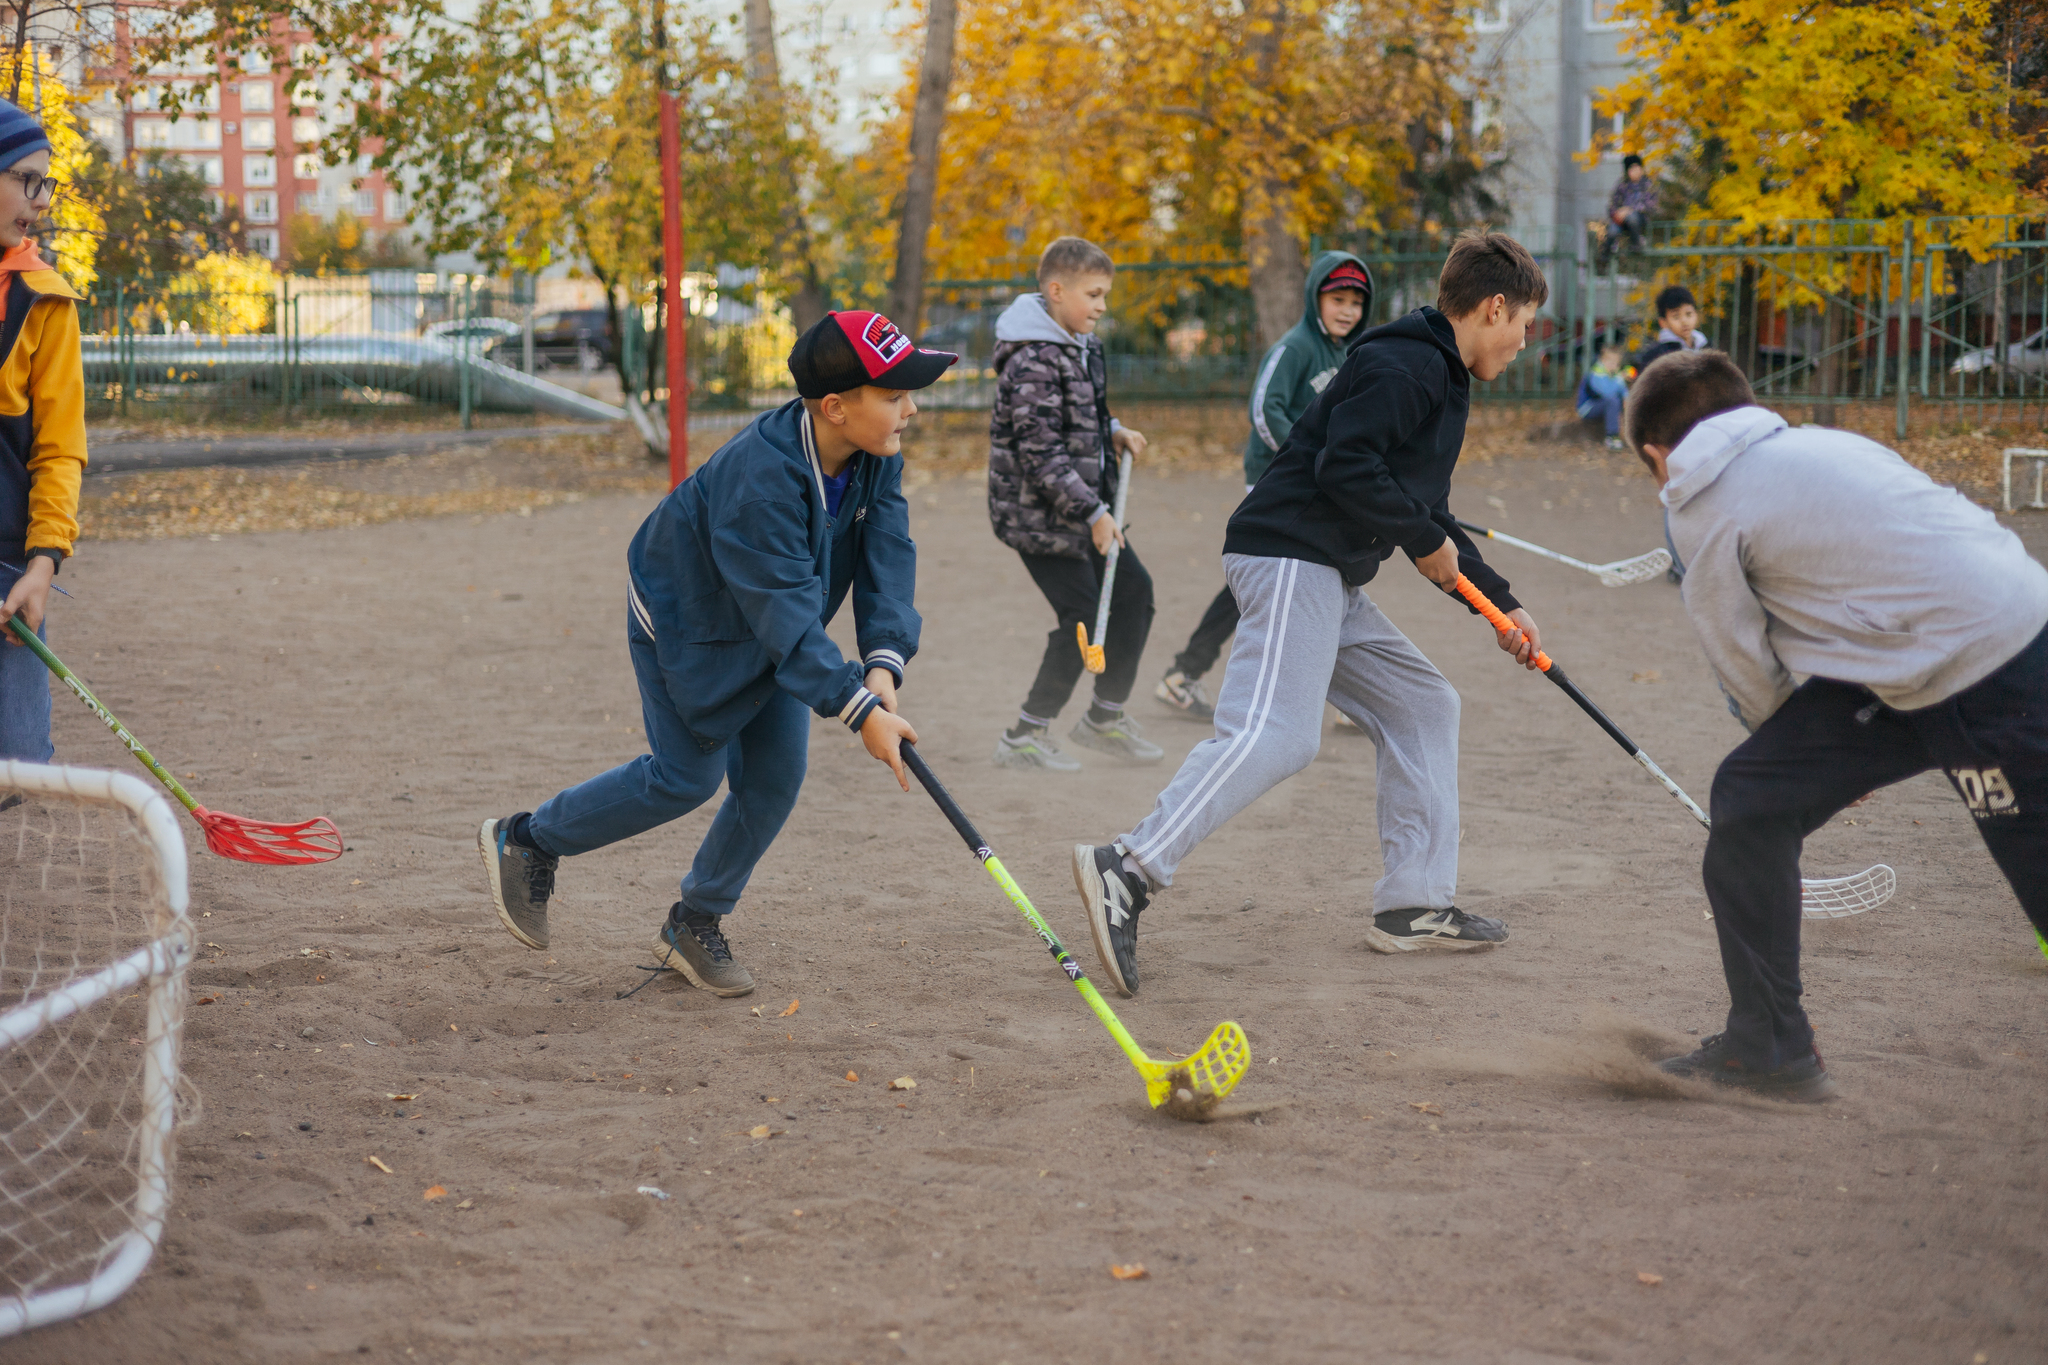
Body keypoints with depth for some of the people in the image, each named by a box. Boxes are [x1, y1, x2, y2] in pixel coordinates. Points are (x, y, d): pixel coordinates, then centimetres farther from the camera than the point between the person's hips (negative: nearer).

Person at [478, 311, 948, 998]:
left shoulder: (876, 457, -17)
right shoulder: (760, 477, -39)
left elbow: (888, 559, -22)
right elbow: (787, 615, -41)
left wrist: (883, 666, -37)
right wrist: (859, 712, -44)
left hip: (771, 626, 7)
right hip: (686, 619, -7)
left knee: (775, 775, 3)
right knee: (688, 776, -3)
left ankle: (694, 927, 22)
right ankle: (527, 840, 19)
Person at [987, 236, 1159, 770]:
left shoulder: (1081, 345, 9)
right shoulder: (1034, 361, -21)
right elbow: (1040, 451, -25)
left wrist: (1113, 431, 5)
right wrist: (1092, 514, -25)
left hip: (1087, 507, 10)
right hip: (1040, 513, -10)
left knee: (1133, 591, 14)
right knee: (1083, 617, -10)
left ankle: (1106, 716, 28)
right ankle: (1024, 737, 1)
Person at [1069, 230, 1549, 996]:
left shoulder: (1440, 380, 25)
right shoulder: (1405, 365, -9)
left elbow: (1428, 518, 31)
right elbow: (1345, 466, -22)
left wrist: (1500, 605, 28)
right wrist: (1423, 539, -11)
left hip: (1330, 582, 11)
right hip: (1290, 559, -11)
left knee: (1423, 708, 14)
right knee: (1276, 734, -24)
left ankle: (1414, 905, 15)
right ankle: (1129, 870, -33)